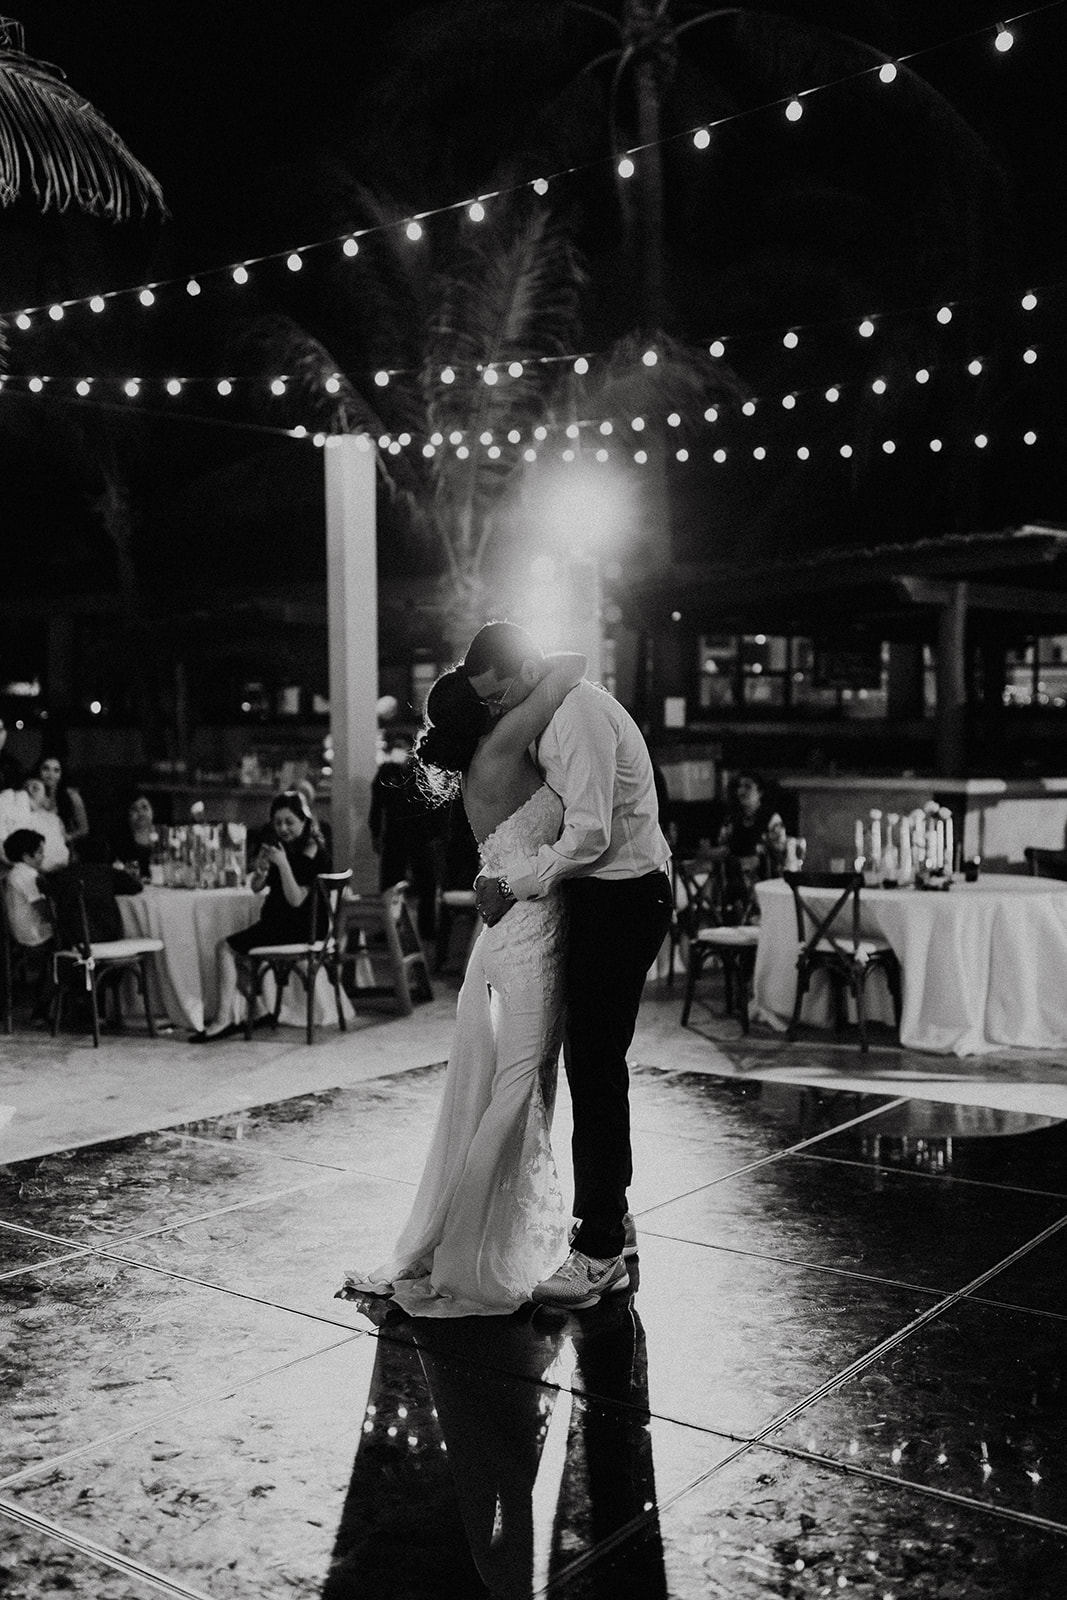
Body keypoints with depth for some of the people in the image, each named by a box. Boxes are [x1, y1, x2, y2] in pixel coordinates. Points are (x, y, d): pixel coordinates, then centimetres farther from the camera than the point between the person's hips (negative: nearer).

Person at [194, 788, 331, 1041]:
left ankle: (225, 1018, -6)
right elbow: (257, 887, 11)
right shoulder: (280, 846, 10)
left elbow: (296, 900, -23)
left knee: (225, 948, -8)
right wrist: (261, 870, -12)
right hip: (279, 922, 9)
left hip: (297, 928, -9)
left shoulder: (313, 854, -16)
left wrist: (283, 864, -29)